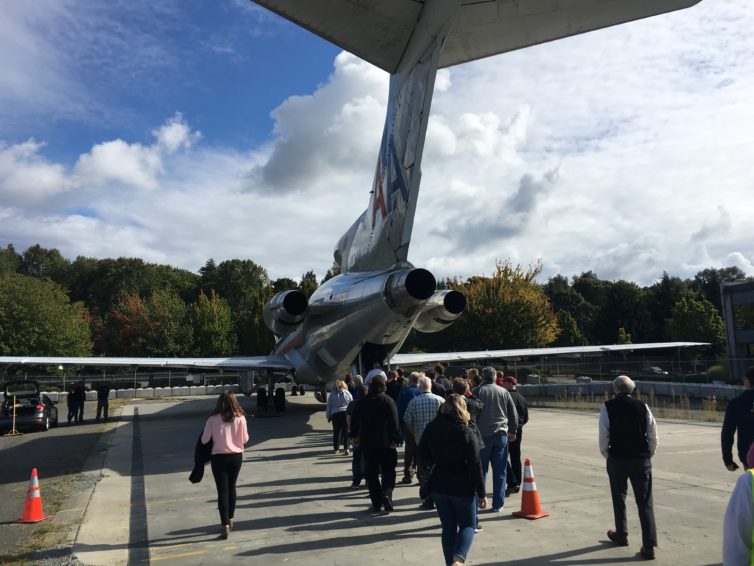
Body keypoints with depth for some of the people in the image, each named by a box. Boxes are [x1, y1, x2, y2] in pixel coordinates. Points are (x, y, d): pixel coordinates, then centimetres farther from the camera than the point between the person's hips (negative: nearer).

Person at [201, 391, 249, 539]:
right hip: (236, 456, 2)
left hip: (219, 457, -2)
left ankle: (225, 526, -3)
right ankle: (230, 519, 34)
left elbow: (204, 440, -7)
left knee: (222, 491, 1)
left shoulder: (213, 419, -10)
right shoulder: (240, 418, -7)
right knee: (232, 487, 20)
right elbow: (245, 439, -1)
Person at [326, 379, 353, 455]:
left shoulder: (332, 394, 6)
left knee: (336, 432, 8)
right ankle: (346, 449, -1)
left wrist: (328, 416, 16)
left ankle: (336, 449, 13)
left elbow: (328, 406, 8)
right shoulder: (347, 393, 6)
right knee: (346, 431, 3)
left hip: (335, 414, 0)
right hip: (346, 414, 0)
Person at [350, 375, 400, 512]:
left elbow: (354, 420, 8)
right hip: (385, 442, -2)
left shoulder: (362, 402, 4)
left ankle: (377, 503, 9)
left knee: (371, 473, 9)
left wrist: (354, 436, 17)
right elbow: (394, 422, -14)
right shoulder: (388, 401, -7)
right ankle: (387, 493, -14)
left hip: (367, 443, 3)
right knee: (389, 470, 10)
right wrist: (395, 439, -12)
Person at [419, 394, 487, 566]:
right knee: (467, 525, 10)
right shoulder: (466, 433, -15)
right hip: (462, 487, -3)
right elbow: (475, 466, -13)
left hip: (438, 485, 3)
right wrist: (482, 493, -6)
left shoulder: (431, 428, -5)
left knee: (448, 526, 16)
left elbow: (423, 456, 5)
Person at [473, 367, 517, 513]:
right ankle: (498, 504, 10)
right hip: (501, 435, 2)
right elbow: (513, 414, 8)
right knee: (500, 471, 7)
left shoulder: (477, 391, -3)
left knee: (481, 469, 9)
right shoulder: (504, 392, 5)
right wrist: (513, 431, 20)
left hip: (483, 435, -2)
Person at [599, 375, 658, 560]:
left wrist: (606, 454, 8)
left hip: (617, 458, -1)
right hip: (642, 459, 1)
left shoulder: (608, 407, -6)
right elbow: (653, 435, 1)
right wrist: (649, 454, 14)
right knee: (645, 502, 4)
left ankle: (621, 535, 34)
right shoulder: (642, 406, 0)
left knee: (619, 498, 18)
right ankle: (649, 546, 1)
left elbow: (604, 435, -7)